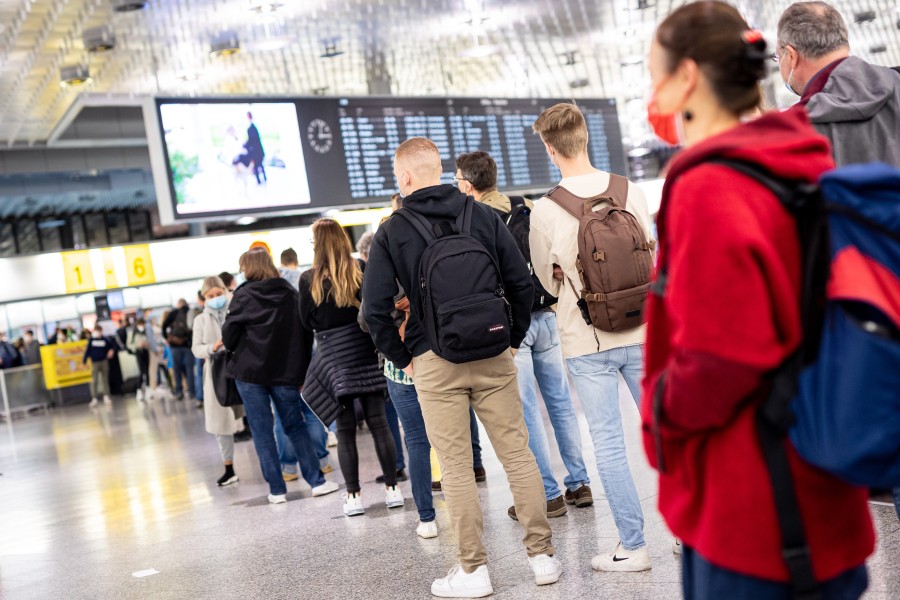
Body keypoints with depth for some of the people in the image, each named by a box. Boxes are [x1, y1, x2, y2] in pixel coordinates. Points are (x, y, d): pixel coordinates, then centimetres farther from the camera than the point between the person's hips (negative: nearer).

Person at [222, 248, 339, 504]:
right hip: (286, 370, 3)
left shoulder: (243, 296, -7)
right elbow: (304, 331, 7)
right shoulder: (290, 292, 4)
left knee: (262, 431, 4)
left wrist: (232, 347, 15)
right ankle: (317, 481, 9)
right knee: (296, 425, 12)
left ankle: (276, 489, 5)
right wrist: (299, 365, 12)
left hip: (250, 371, -3)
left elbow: (229, 338, -7)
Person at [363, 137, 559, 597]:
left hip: (434, 364, -2)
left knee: (456, 467, 5)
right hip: (493, 357, 2)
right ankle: (542, 554, 13)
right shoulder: (484, 216, 4)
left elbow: (375, 311, -7)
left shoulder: (391, 233, -3)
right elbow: (521, 284, 1)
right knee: (517, 452, 8)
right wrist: (512, 339, 12)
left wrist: (403, 359, 6)